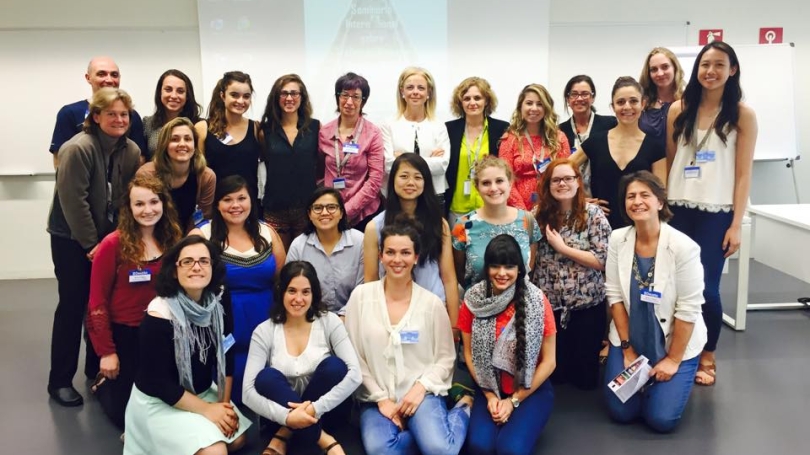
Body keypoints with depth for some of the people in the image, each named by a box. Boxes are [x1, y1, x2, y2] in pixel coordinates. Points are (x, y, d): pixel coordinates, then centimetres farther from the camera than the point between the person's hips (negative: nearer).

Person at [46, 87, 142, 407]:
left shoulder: (131, 151, 1)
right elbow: (73, 202, -21)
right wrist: (91, 244, -18)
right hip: (72, 239, -6)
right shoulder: (78, 148, -20)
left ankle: (97, 368, 26)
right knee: (72, 306, -2)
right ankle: (60, 380, 9)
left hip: (111, 236, 6)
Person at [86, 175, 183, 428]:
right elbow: (97, 301, -12)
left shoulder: (173, 242, -2)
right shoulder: (113, 245, -15)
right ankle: (104, 384, 37)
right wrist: (106, 351, -13)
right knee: (125, 413, 5)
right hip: (123, 335, -4)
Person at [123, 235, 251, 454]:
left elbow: (226, 356, 2)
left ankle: (179, 433, 18)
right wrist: (206, 409, -19)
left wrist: (225, 402, -5)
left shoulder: (219, 304, -8)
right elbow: (159, 382, -22)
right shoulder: (159, 316, -25)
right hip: (159, 401, -7)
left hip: (203, 392, 7)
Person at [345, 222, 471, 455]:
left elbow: (446, 358, 5)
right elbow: (353, 356, 0)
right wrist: (381, 398, -6)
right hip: (376, 396, 1)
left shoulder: (432, 303, -1)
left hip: (421, 392, 0)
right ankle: (427, 433, -2)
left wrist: (421, 387, -12)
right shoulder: (361, 296, -1)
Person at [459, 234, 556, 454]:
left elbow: (548, 361, -8)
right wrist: (490, 395, -7)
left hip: (531, 390, -2)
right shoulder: (473, 300, -7)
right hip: (489, 390, 2)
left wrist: (514, 400, -9)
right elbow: (469, 353, 3)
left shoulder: (537, 301, -14)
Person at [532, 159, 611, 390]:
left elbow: (603, 260, -15)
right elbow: (534, 258, 10)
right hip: (548, 304, 3)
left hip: (586, 304, -3)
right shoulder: (542, 215, 4)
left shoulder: (593, 214, -8)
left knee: (585, 368, 9)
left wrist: (562, 247, -16)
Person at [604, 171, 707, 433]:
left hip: (676, 344, -3)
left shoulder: (683, 247, -22)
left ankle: (664, 377, 23)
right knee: (621, 413, 0)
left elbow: (688, 309, -18)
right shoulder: (617, 240, -10)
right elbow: (615, 295, -5)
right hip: (630, 339, 3)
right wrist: (627, 349, -5)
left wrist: (673, 359, -13)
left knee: (661, 419, -8)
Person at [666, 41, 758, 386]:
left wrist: (736, 224, -6)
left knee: (706, 287, -2)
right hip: (679, 209, 2)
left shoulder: (742, 114, 0)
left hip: (716, 213, -2)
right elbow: (667, 162, 10)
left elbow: (743, 174, -2)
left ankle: (707, 356, 18)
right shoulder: (679, 109, 6)